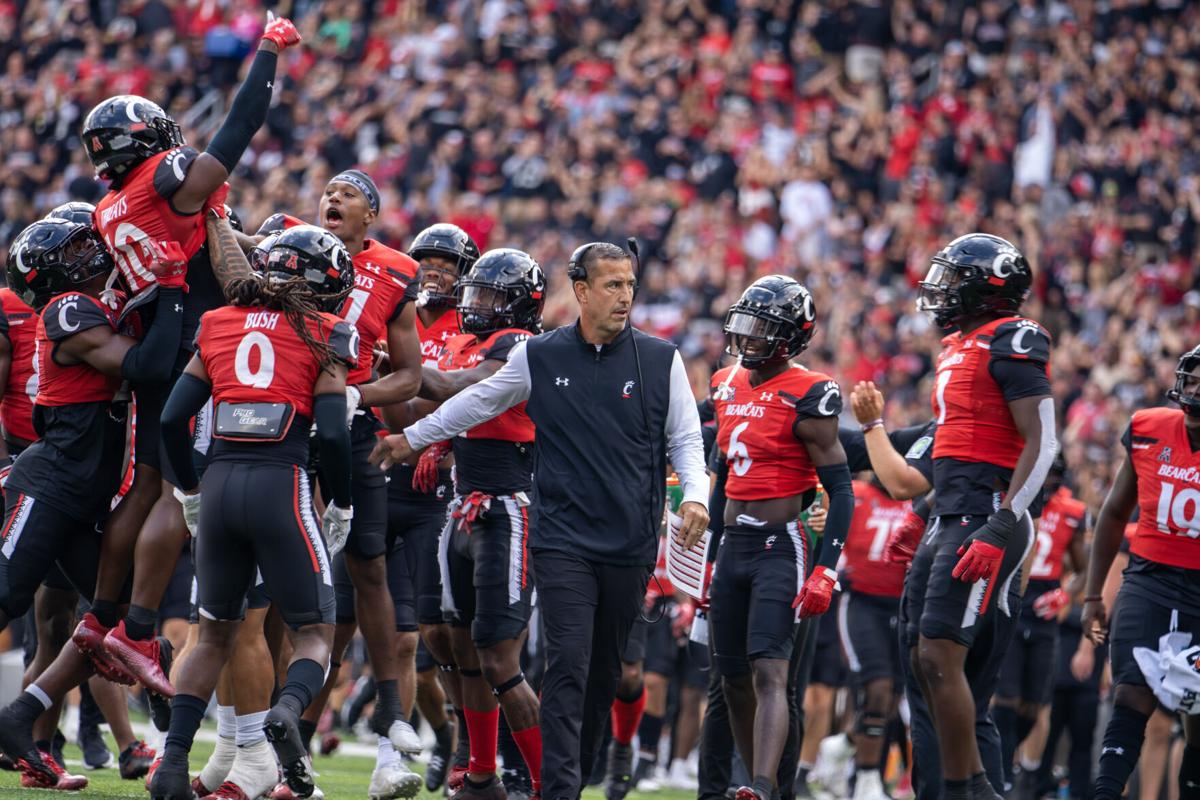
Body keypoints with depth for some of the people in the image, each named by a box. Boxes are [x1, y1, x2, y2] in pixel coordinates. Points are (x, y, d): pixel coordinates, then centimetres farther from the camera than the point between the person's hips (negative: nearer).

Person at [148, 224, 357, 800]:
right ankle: (288, 710, -25)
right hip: (281, 486, -4)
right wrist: (341, 507, 8)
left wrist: (190, 493, 22)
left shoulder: (219, 324, 14)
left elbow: (173, 417, 10)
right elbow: (331, 432, -6)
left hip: (221, 485, 4)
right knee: (314, 632, 7)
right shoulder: (325, 334, 2)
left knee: (214, 633, 19)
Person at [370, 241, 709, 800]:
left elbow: (684, 439, 10)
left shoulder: (659, 360, 3)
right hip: (562, 539, -1)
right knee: (568, 665, -12)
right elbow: (478, 402, 19)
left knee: (605, 670, 8)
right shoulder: (539, 357, 4)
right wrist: (412, 438, 27)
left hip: (631, 544, 1)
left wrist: (694, 496, -8)